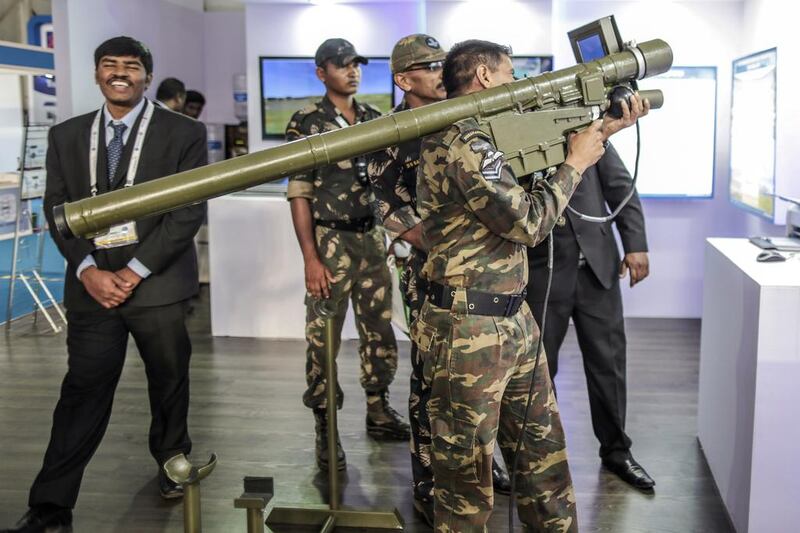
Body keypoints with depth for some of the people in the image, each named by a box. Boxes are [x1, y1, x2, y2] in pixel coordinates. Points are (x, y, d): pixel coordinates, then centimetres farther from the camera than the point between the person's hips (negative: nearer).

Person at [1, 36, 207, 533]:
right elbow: (57, 210, 7)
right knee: (83, 390, -1)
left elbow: (189, 211, -7)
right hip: (92, 285, 2)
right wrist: (88, 271, -8)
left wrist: (135, 271, -12)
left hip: (158, 284, -1)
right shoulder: (67, 136, 11)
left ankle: (172, 461, 36)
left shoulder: (184, 133, -1)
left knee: (169, 381, 12)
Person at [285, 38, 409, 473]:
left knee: (380, 330, 11)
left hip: (372, 239, 5)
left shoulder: (375, 118, 11)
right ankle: (325, 430, 11)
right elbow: (299, 194, -8)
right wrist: (310, 258, -14)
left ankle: (378, 411, 27)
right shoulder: (306, 123, -4)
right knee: (324, 339, 0)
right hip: (331, 242, -5)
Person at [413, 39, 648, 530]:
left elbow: (532, 173, 21)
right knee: (468, 467, 6)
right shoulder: (462, 144, -19)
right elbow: (528, 222, -19)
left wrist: (602, 131, 17)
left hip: (513, 320, 10)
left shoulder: (481, 138, 13)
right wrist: (576, 163, -6)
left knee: (543, 446, 19)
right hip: (469, 331, -10)